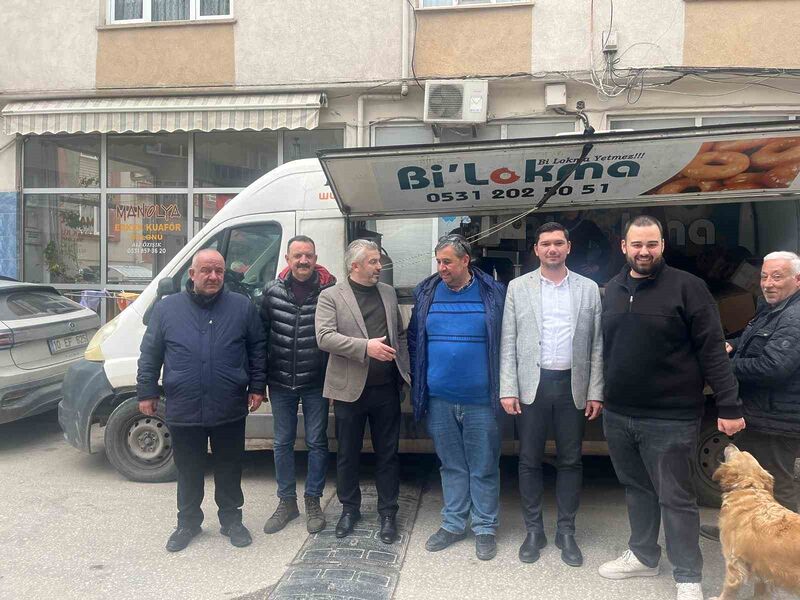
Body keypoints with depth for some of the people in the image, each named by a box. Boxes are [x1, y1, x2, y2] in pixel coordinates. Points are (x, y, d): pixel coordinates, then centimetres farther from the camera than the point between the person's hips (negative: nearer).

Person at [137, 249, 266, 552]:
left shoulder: (243, 306, 0)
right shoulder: (167, 308, 2)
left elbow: (257, 349, 5)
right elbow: (150, 354, 6)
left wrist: (257, 387, 2)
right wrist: (147, 392, 4)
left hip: (229, 411, 0)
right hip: (183, 411, 1)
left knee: (229, 471, 14)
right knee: (188, 472, 15)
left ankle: (231, 520, 32)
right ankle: (187, 522, 34)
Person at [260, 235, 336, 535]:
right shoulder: (272, 291, -2)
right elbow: (262, 333, 4)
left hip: (316, 384, -2)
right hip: (281, 383, 3)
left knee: (317, 443, 9)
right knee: (283, 443, 13)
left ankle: (313, 502, 26)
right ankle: (286, 502, 29)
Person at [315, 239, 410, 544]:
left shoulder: (388, 293, 11)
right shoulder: (330, 296, -3)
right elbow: (324, 337, -15)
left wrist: (405, 370, 6)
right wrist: (366, 346, -24)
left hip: (387, 388, 3)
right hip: (350, 389, -3)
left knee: (387, 453, 10)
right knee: (347, 454, 12)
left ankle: (388, 512, 25)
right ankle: (350, 508, 31)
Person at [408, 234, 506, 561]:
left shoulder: (493, 294, -3)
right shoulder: (426, 293, 5)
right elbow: (414, 339, 11)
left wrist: (500, 385, -2)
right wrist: (419, 382, 8)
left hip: (480, 399, -3)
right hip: (439, 399, 3)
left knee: (483, 468, 8)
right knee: (451, 466, 15)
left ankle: (485, 528, 23)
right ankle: (453, 524, 29)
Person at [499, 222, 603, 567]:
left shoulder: (589, 289, 6)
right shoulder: (518, 287, 3)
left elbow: (597, 345, 5)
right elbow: (508, 343, 0)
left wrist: (595, 392, -1)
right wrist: (508, 390, -6)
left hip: (573, 386, 1)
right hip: (532, 384, -1)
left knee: (570, 461, 10)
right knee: (530, 461, 8)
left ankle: (566, 532, 24)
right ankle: (534, 531, 23)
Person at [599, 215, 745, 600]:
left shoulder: (686, 287, -8)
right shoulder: (612, 290, 8)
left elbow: (712, 350, -10)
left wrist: (729, 406, -12)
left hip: (670, 419, -5)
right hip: (617, 416, 5)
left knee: (676, 499, 5)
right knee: (637, 490, 19)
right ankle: (643, 556, 37)